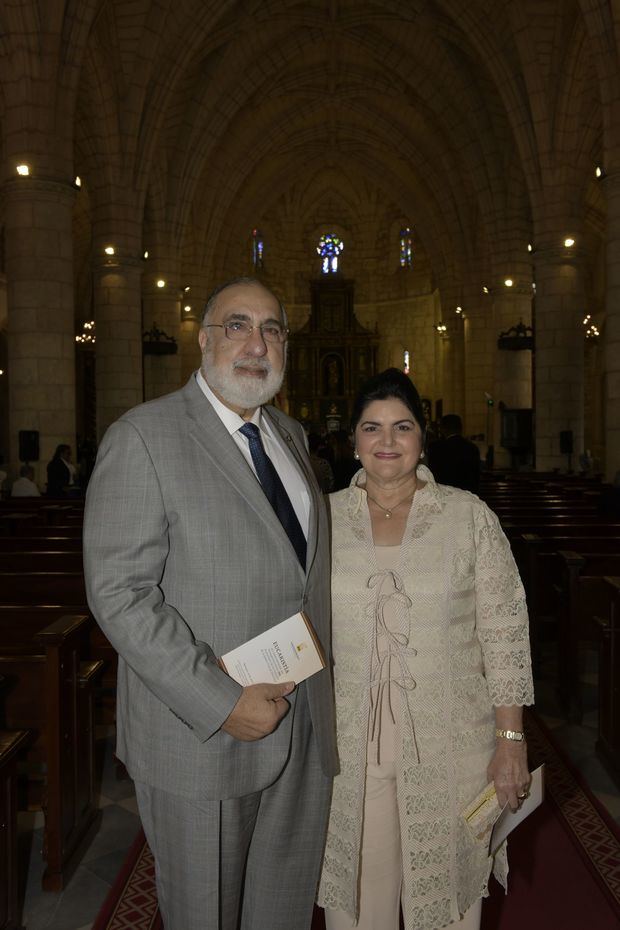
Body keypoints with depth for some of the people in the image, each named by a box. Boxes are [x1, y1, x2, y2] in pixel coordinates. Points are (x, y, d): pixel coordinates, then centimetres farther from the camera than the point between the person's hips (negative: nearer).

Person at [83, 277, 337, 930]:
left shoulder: (290, 435, 8)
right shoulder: (142, 437, -14)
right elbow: (118, 593, -19)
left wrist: (318, 680, 7)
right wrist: (224, 703, -21)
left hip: (303, 728, 6)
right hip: (200, 736, -5)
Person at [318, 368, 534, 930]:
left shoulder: (469, 515, -4)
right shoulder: (324, 518, 0)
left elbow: (504, 631, -3)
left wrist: (511, 740, -6)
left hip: (449, 743, -1)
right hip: (349, 743, 2)